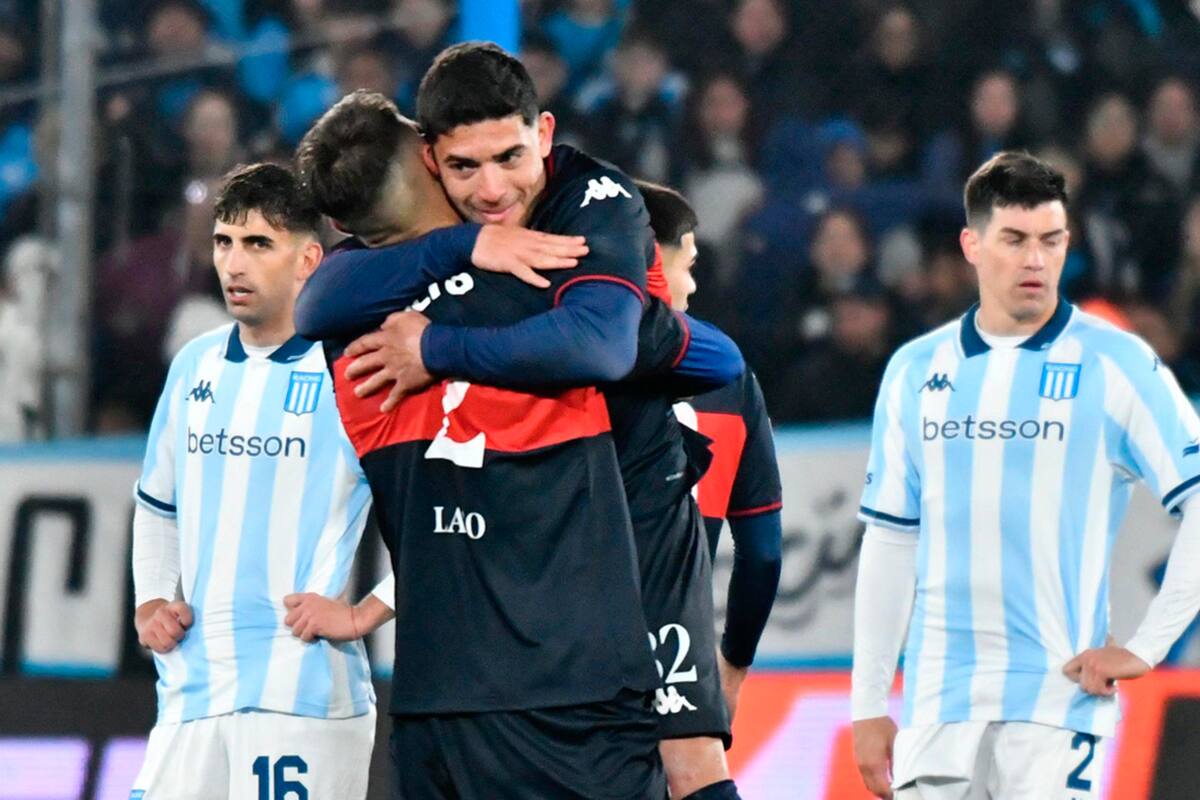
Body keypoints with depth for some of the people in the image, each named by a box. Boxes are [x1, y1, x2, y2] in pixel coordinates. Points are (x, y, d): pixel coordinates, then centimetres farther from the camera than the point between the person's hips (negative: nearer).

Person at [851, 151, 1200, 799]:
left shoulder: (1115, 364, -1)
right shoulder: (915, 371, 11)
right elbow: (889, 542, 15)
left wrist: (1145, 647, -8)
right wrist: (868, 703, 12)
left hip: (1055, 700, -4)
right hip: (935, 708, 4)